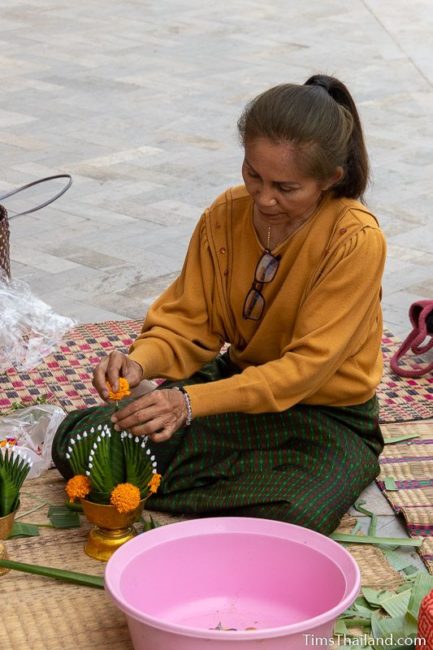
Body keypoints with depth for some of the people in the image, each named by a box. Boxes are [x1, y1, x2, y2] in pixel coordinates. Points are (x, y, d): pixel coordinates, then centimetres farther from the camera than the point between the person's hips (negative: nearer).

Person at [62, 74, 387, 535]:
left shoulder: (356, 240, -24)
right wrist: (141, 362, -29)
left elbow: (307, 365, -26)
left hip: (328, 416, -4)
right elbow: (188, 320, -4)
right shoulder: (226, 215, -8)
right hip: (239, 384, 4)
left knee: (293, 520, -36)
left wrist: (191, 402, -37)